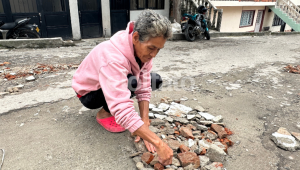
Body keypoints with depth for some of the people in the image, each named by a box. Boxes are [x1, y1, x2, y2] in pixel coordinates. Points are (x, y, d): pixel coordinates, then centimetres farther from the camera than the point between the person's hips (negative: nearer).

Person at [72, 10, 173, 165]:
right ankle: (104, 114, -6)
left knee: (155, 80, -7)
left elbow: (144, 88, -19)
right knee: (131, 82, -35)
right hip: (90, 93, -7)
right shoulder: (112, 57, -41)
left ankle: (111, 107, 6)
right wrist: (158, 143, -48)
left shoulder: (143, 48, -19)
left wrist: (145, 124, -26)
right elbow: (123, 111, -49)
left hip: (116, 83, 7)